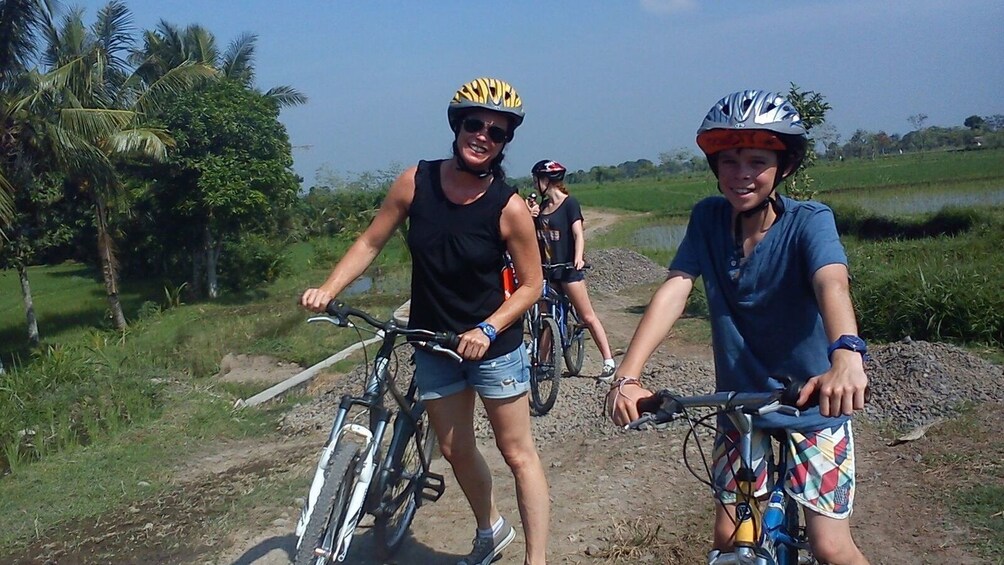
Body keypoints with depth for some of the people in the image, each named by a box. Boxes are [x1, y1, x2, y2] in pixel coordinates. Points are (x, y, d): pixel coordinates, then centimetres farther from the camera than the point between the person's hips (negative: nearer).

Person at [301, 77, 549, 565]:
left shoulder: (508, 207, -18)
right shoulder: (416, 183, -9)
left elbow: (530, 284, -11)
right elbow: (370, 242, 1)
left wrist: (487, 330, -22)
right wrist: (327, 290, -10)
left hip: (492, 343, -4)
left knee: (517, 453, 4)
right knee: (455, 450, 17)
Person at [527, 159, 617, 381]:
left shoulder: (569, 203, -6)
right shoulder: (541, 206, 12)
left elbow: (578, 234, -15)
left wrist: (578, 257, -31)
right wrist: (530, 217, -1)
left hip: (568, 268, -7)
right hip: (546, 269, 7)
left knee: (587, 317, -5)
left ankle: (609, 361, 0)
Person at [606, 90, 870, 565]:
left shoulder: (809, 222, -17)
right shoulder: (708, 218, -8)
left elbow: (832, 285, -36)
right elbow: (674, 290, -19)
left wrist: (846, 356, -58)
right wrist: (627, 376, -32)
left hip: (812, 404, -3)